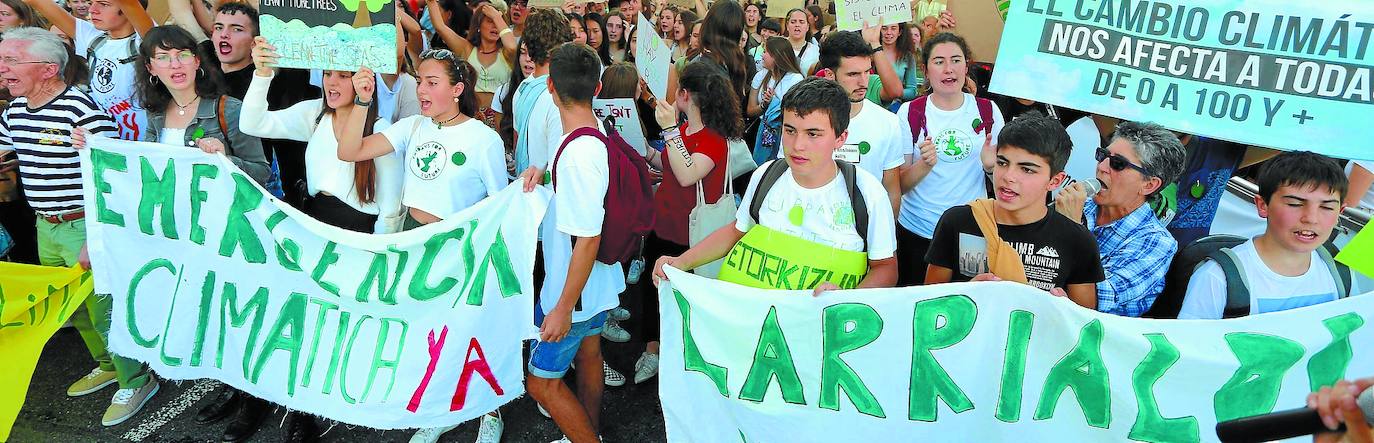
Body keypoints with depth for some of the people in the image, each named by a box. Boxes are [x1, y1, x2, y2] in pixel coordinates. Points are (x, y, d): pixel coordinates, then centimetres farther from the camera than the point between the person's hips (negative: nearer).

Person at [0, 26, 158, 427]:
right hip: (46, 227, 9)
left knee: (103, 308, -1)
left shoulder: (80, 109, -20)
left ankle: (136, 380, 15)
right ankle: (107, 365, 37)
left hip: (85, 225, -8)